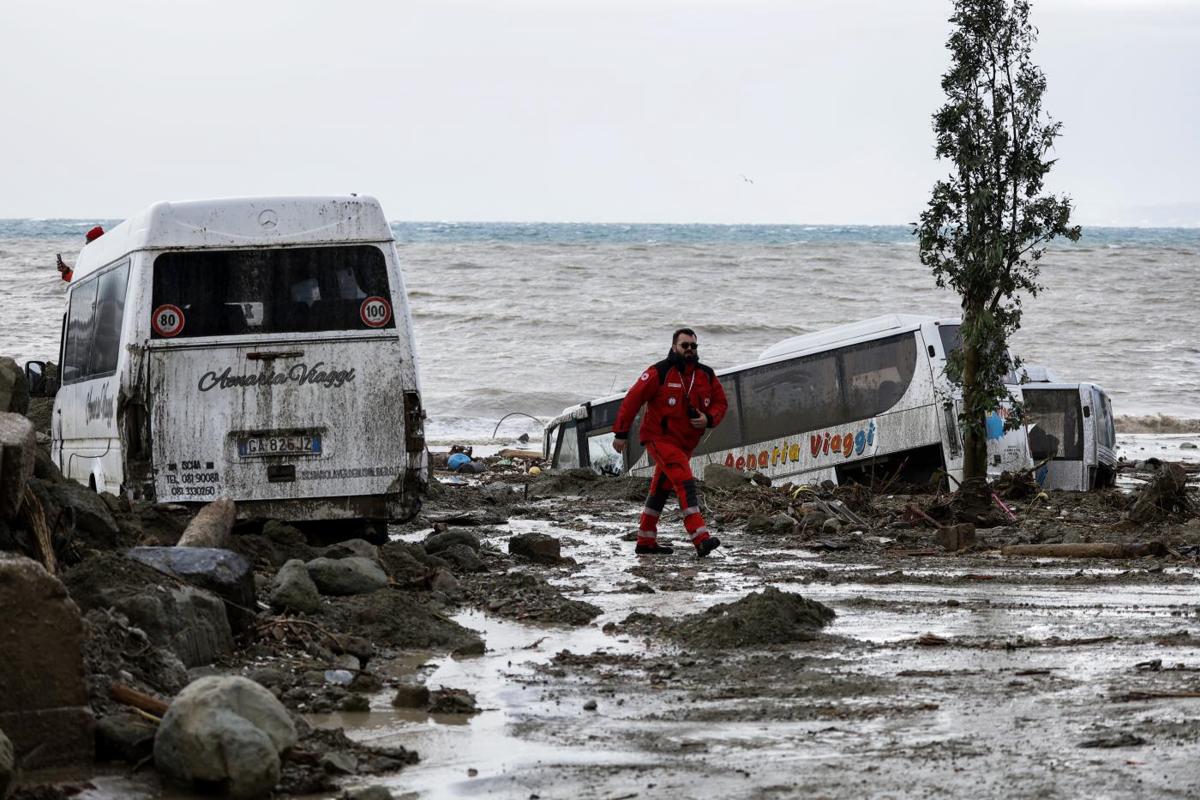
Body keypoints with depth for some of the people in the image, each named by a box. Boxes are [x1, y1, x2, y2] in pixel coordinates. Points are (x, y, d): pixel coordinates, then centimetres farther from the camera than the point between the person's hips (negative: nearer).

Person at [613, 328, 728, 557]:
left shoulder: (706, 376, 4)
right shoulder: (659, 373, -14)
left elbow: (720, 403, 14)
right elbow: (632, 400, -10)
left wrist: (708, 419, -9)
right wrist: (620, 433, -9)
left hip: (686, 442, 7)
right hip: (659, 437, -7)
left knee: (661, 489, 16)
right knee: (685, 482, -22)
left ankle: (645, 542, 28)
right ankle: (701, 539, -31)